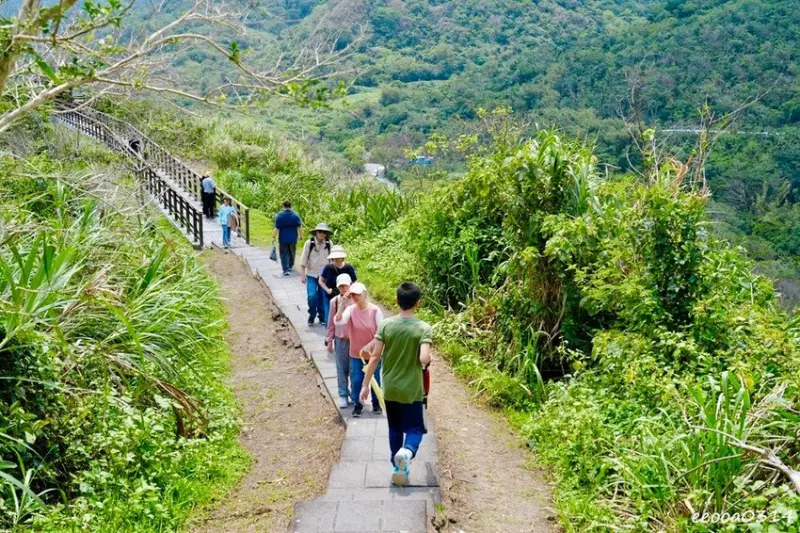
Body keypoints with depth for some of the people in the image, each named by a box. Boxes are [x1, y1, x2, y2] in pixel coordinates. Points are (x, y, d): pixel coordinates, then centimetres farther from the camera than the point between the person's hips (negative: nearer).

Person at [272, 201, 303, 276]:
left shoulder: (279, 216, -9)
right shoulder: (296, 215, -4)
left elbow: (276, 228, -9)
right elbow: (299, 227, -5)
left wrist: (274, 237, -2)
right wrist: (301, 235, 6)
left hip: (283, 238, -2)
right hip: (293, 238, 2)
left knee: (284, 254, 3)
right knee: (292, 252, 21)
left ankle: (286, 270, -6)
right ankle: (290, 266, 37)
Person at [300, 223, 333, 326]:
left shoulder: (329, 244, -5)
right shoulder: (309, 243, -9)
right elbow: (303, 260, -4)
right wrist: (302, 275, -5)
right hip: (311, 275, -2)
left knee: (324, 297, 2)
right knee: (312, 296, -11)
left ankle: (323, 318, 18)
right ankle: (311, 317, 12)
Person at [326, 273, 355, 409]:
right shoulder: (335, 301, -2)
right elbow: (332, 322, 5)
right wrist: (329, 340, 6)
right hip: (341, 340, 2)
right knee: (342, 369, 9)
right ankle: (343, 395, 19)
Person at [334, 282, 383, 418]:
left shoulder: (375, 310, -16)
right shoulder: (350, 310, -11)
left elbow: (381, 332, -10)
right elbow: (338, 321, -27)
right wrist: (343, 303, -30)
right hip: (356, 354, 1)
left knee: (375, 379, 14)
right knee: (356, 380, 8)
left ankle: (376, 403, 35)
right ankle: (357, 405, 28)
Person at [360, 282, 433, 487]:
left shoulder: (385, 325, -7)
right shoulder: (424, 328, -15)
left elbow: (375, 357, -5)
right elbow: (424, 359, -25)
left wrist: (365, 384, 2)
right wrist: (429, 359, 0)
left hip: (389, 389, 3)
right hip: (412, 390, -3)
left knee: (395, 429, 19)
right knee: (414, 428, 10)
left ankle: (398, 468, 24)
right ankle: (406, 452, -20)